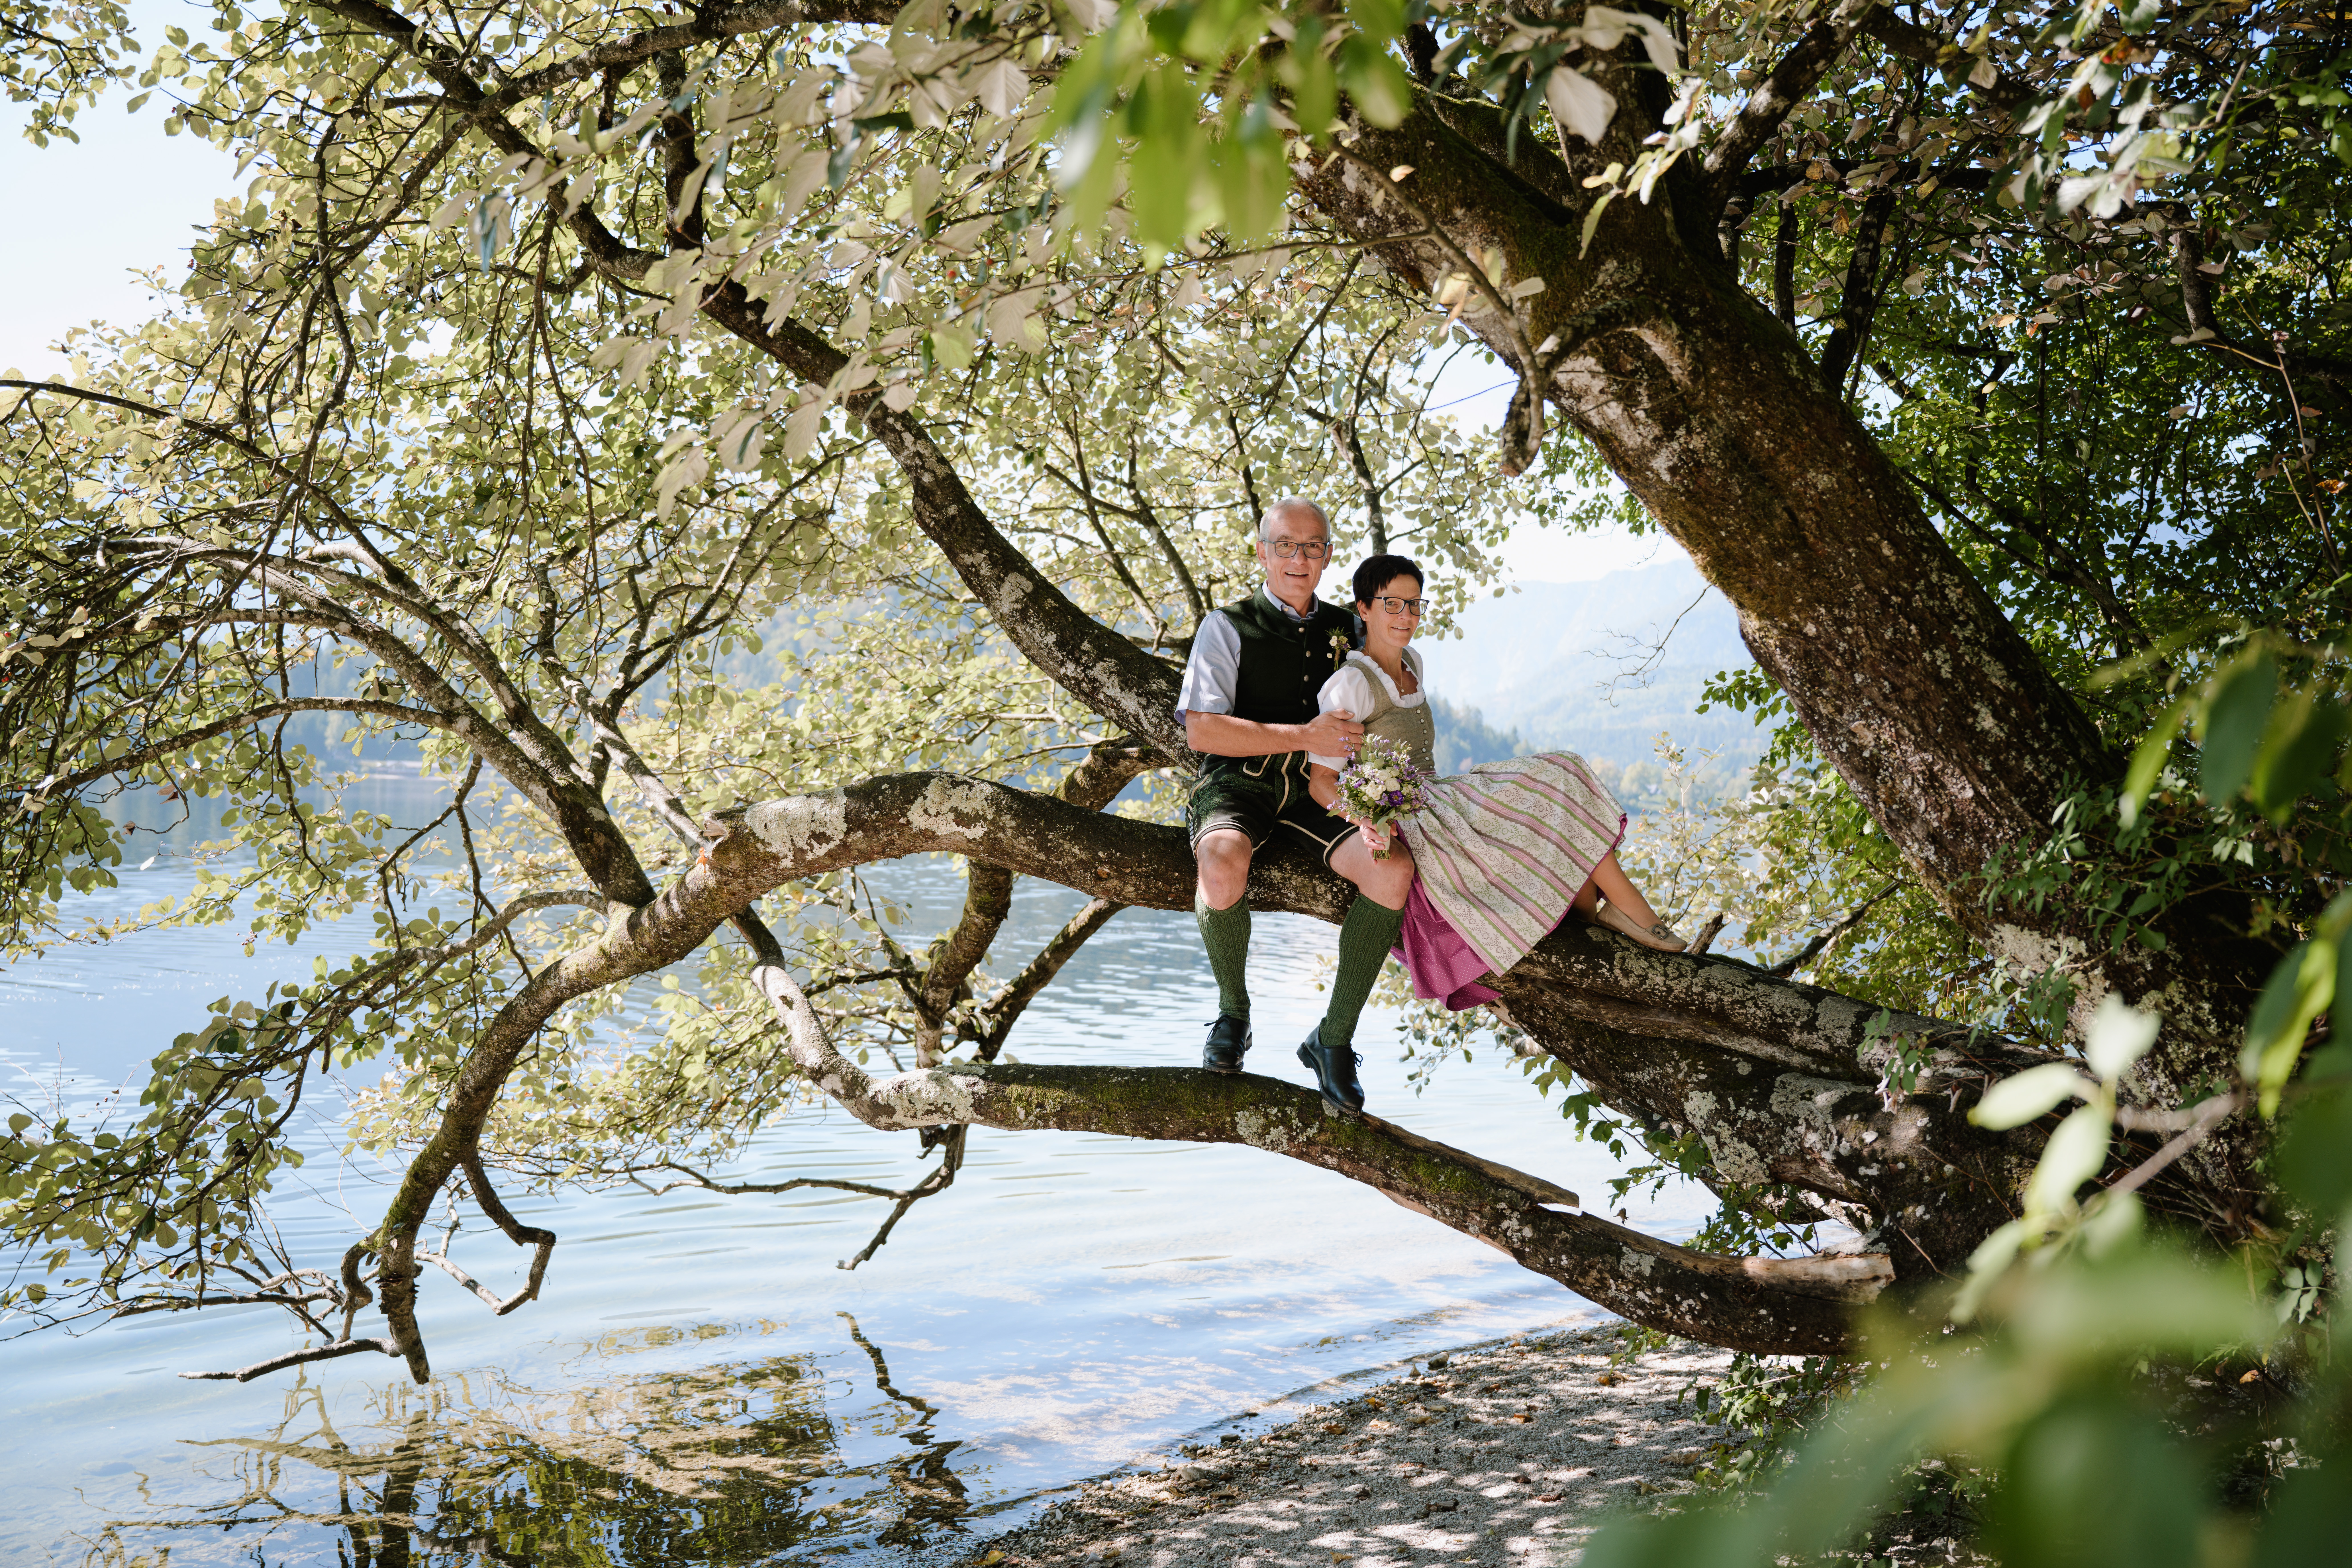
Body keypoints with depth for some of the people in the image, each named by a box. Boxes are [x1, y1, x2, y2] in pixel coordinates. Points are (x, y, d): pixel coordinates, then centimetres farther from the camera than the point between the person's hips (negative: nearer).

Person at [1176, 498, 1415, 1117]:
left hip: (1318, 794, 4)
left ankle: (1334, 1038, -11)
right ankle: (1233, 1012, -9)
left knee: (1394, 873, -26)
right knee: (1224, 864, -39)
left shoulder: (1344, 630, 15)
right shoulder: (1229, 627, 1)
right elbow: (1202, 731, -11)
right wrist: (1305, 736, -18)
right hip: (1239, 787, -3)